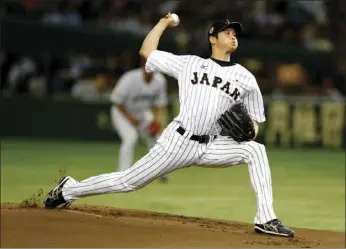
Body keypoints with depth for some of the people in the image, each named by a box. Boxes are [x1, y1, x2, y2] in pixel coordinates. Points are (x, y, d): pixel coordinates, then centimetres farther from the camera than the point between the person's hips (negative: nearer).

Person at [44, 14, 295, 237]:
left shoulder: (246, 78, 9)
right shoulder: (188, 63, 8)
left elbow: (254, 121, 13)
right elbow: (147, 51, 13)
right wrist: (164, 22, 16)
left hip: (211, 147, 2)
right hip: (179, 141, -2)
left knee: (255, 150, -21)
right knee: (130, 181, -2)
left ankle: (266, 219, -22)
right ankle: (69, 189, 19)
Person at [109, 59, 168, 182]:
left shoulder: (160, 80, -13)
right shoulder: (130, 79, -30)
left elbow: (159, 102, 1)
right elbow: (116, 100, -20)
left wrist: (156, 118, -15)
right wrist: (129, 117, -24)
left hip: (142, 112, 6)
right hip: (122, 112, -6)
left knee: (154, 136, 2)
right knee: (130, 137, -27)